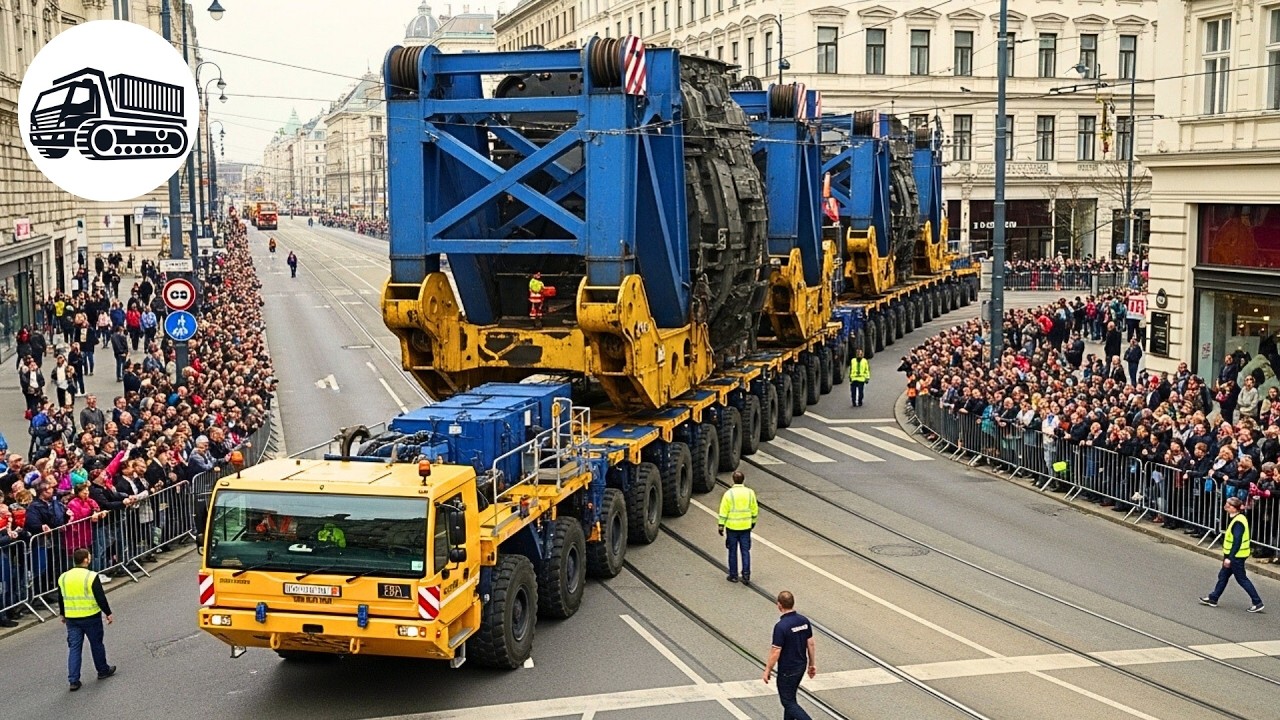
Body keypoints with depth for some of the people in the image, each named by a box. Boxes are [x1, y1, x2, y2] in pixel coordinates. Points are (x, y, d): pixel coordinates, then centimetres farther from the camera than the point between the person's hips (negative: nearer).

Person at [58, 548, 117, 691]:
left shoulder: (63, 577, 1)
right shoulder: (91, 576, -16)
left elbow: (60, 599, 11)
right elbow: (101, 598, -15)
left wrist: (63, 615, 25)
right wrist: (108, 613, -3)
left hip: (71, 619, 4)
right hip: (91, 617, -4)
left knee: (74, 648, 6)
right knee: (96, 644, 14)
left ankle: (73, 680, 1)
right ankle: (103, 670, 29)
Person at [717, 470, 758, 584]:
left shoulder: (729, 493, -12)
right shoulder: (750, 492, -3)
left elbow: (723, 511, -11)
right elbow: (754, 510, 5)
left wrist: (721, 525, -4)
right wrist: (753, 522, 19)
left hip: (732, 527, -2)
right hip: (746, 527, 2)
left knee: (733, 551, 9)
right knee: (745, 551, 8)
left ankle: (733, 575, 16)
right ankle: (746, 575, 5)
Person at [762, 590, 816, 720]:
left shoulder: (781, 626, -25)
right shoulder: (804, 620, -4)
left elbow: (776, 652, -21)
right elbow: (810, 644, 4)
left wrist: (768, 670, -9)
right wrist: (812, 664, 15)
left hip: (787, 670, -7)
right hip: (801, 666, 7)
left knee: (788, 702, 4)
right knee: (790, 697, 23)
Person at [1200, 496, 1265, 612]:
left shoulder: (1238, 522, -24)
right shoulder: (1237, 518, 7)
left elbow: (1237, 542, -27)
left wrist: (1230, 557, -26)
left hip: (1236, 556, -10)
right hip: (1234, 555, 10)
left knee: (1242, 579, 0)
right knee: (1223, 576, 16)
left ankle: (1258, 603, 6)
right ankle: (1213, 598, 25)